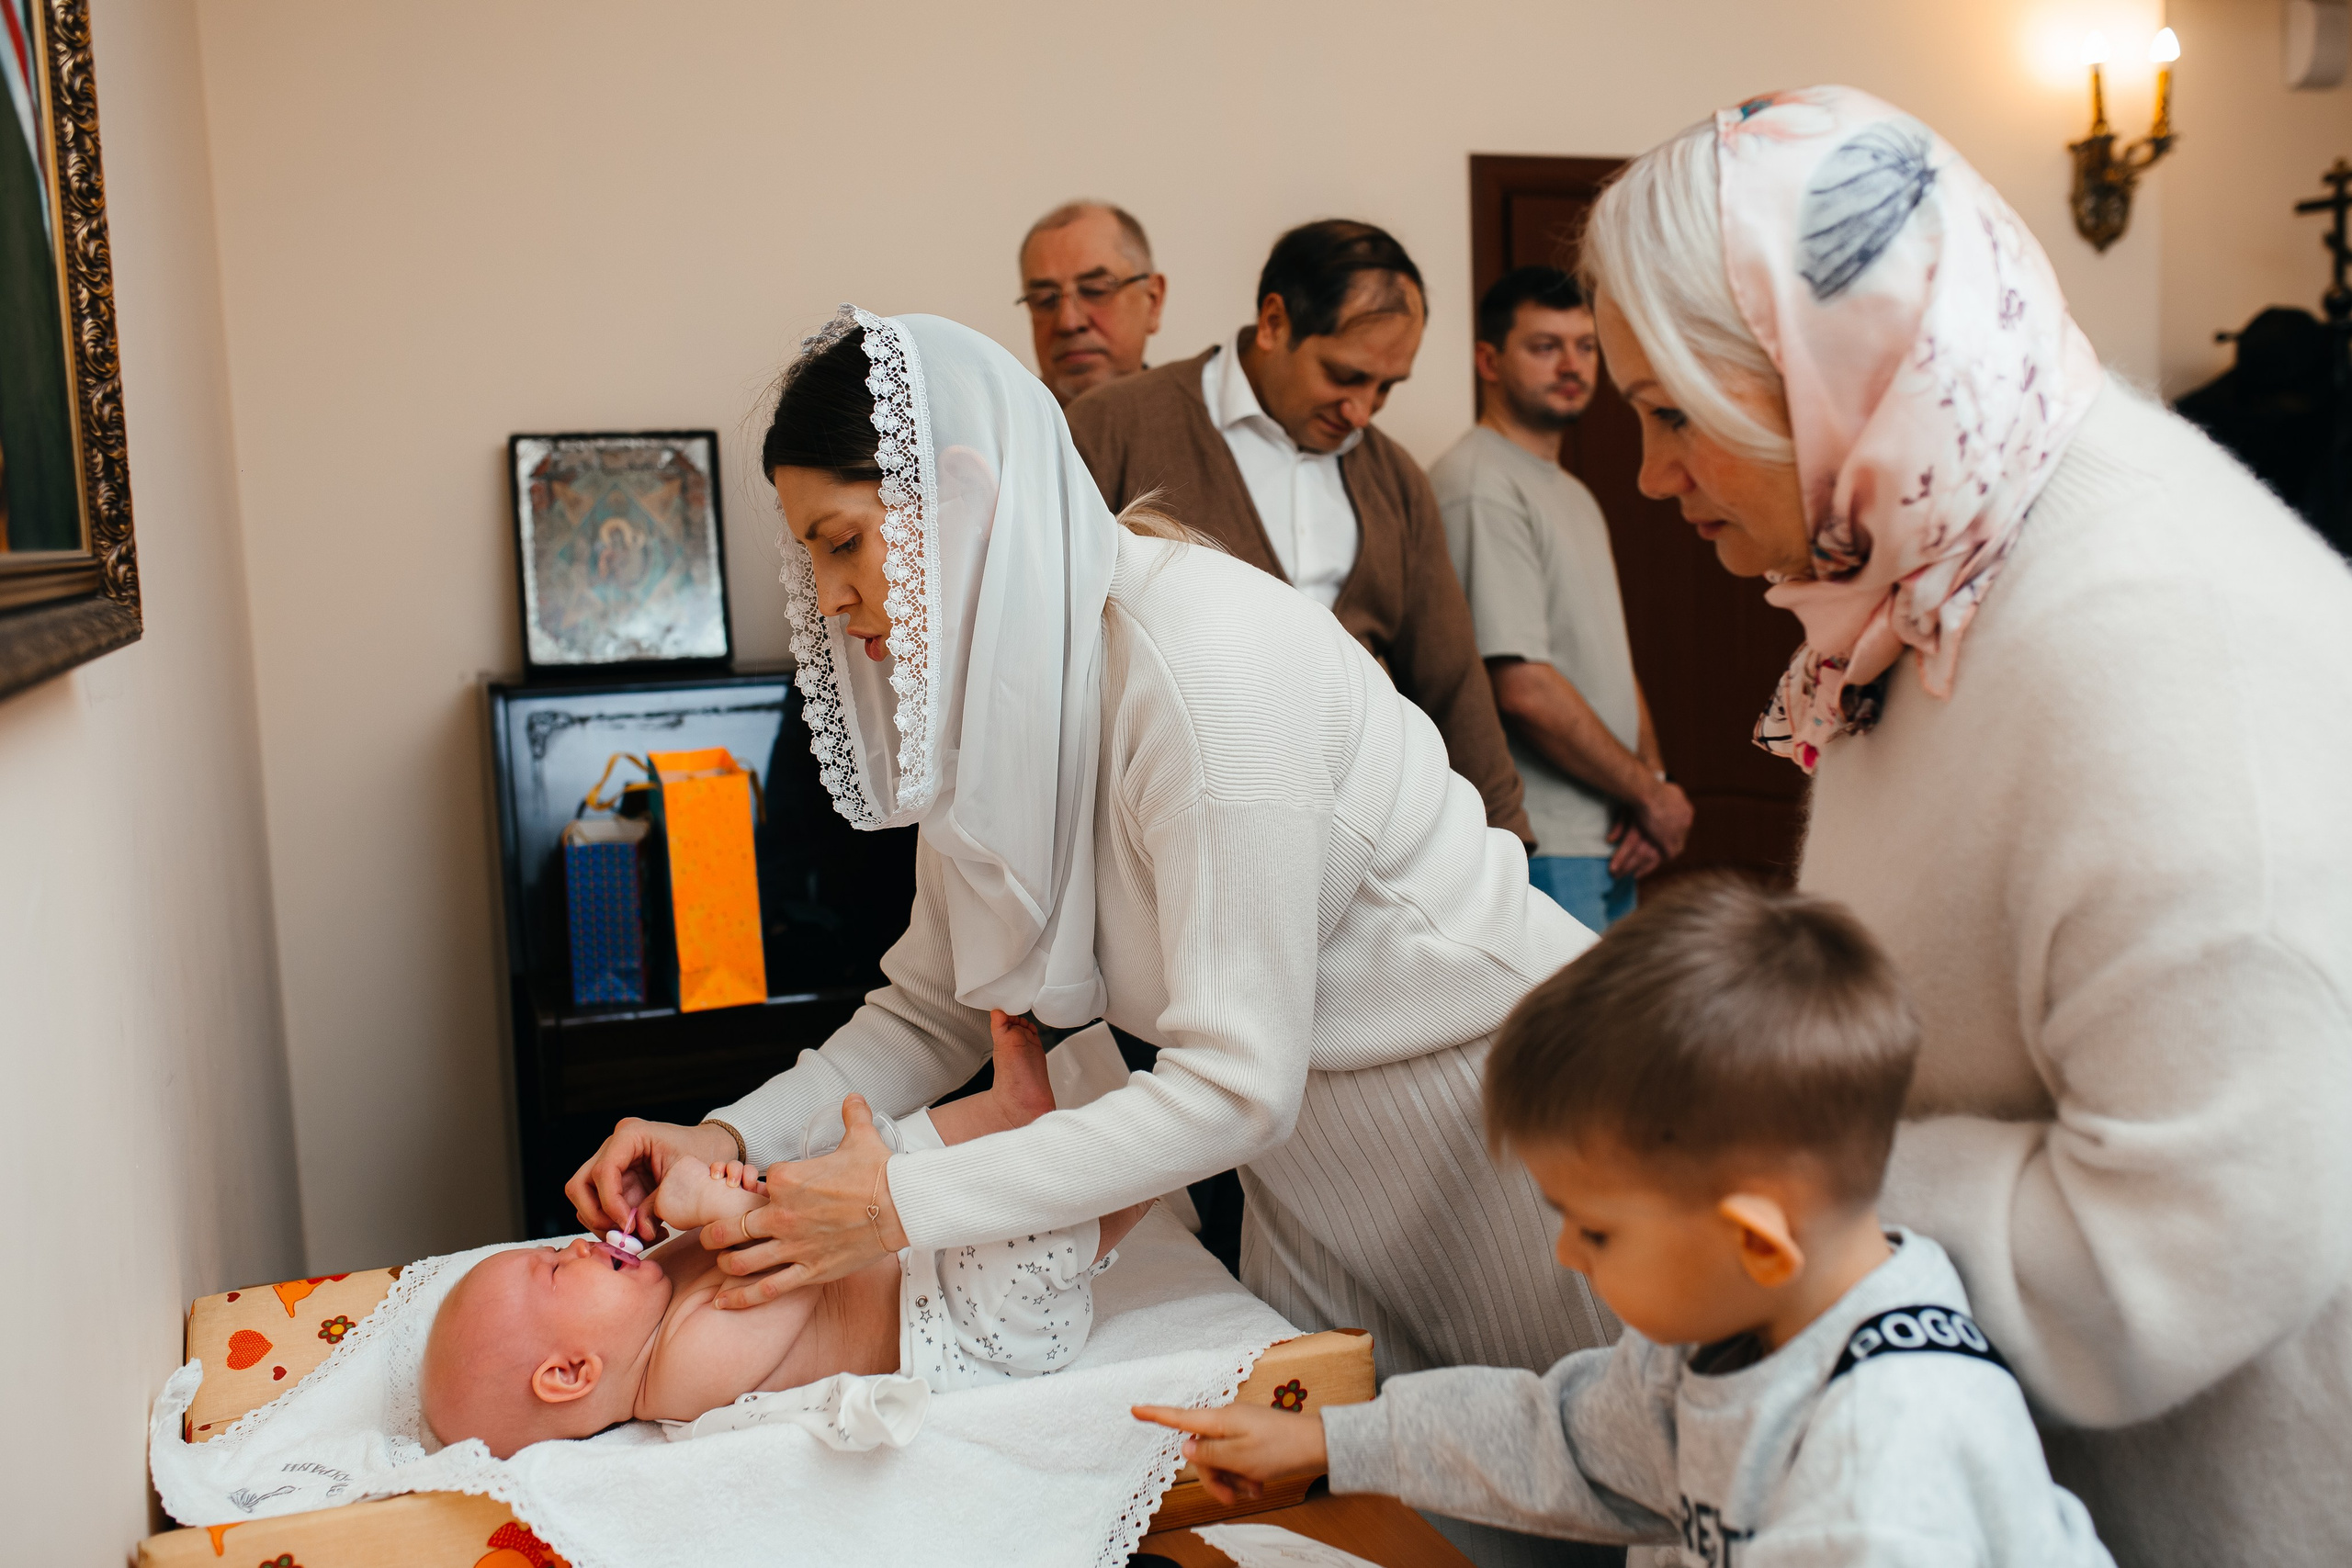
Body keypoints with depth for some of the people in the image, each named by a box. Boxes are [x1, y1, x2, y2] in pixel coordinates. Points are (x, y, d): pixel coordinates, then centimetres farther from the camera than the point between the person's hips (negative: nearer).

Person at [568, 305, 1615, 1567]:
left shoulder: (1201, 649, -30)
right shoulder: (983, 684, -3)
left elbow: (1234, 1083, -30)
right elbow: (933, 1007, 4)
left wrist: (905, 1204, -29)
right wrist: (733, 1138, -12)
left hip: (1490, 1096, -7)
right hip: (1313, 1141, 7)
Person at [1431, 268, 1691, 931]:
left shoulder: (1575, 495, 18)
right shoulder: (1479, 489, -13)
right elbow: (1524, 688, -20)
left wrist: (1652, 780, 0)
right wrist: (1650, 793, -9)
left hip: (1611, 846, 9)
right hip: (1538, 852, -9)